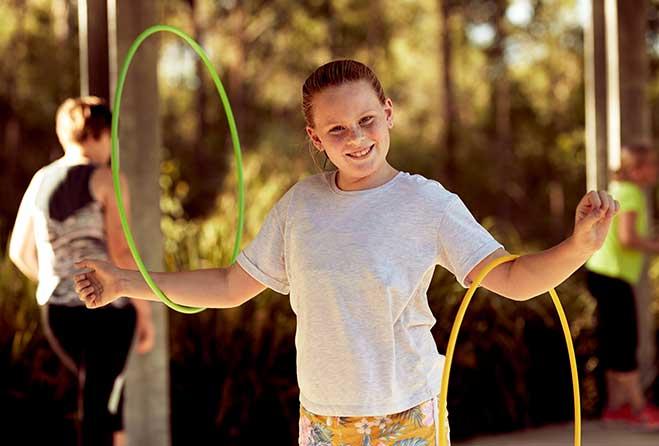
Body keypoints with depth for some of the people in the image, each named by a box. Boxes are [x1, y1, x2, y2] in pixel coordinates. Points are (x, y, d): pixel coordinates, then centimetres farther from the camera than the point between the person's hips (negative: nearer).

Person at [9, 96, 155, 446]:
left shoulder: (40, 181, 8)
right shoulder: (106, 180, -10)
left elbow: (20, 252, 13)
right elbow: (122, 252, -17)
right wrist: (144, 311, -9)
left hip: (57, 311, 6)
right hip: (107, 307, -6)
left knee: (102, 389, 26)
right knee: (96, 406, 1)